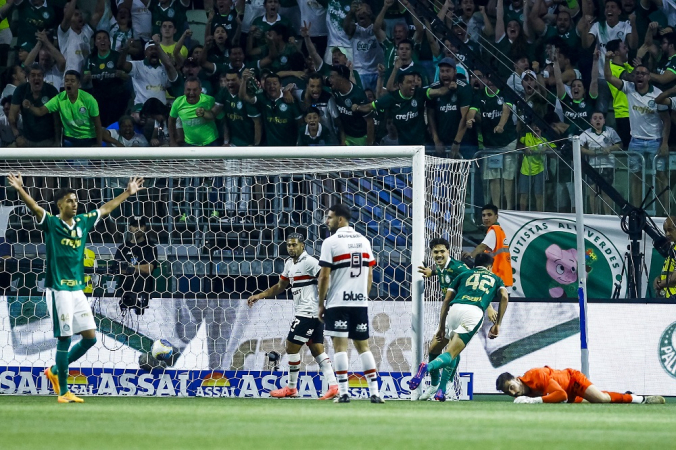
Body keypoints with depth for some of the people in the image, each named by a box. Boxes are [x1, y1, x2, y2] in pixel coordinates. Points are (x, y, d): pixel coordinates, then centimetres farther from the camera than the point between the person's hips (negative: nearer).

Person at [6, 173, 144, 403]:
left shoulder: (83, 222, 11)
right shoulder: (51, 224, -7)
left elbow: (106, 209, 25)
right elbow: (35, 208, -25)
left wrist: (128, 193, 30)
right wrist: (20, 190, -43)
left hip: (78, 289, 7)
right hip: (59, 290, -7)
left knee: (90, 337, 6)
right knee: (65, 338, -6)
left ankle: (55, 371, 24)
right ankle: (63, 392, 2)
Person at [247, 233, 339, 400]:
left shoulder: (309, 262, -13)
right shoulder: (290, 264, 16)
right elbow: (280, 286, 27)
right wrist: (258, 296, 21)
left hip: (308, 312, -9)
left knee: (292, 348, -2)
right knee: (317, 350, 6)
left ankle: (291, 388, 7)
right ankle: (333, 386, 1)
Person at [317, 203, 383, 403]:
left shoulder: (331, 242, -7)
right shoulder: (363, 241, 10)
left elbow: (324, 277, -8)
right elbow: (370, 276, 11)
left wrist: (321, 304, 0)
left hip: (337, 303, -5)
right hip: (360, 302, 5)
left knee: (340, 345, -3)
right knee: (363, 345, 10)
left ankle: (344, 392, -7)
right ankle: (374, 392, 5)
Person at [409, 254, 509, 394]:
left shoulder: (464, 275, 30)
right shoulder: (495, 278, 30)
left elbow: (446, 300, 21)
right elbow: (504, 297, 10)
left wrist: (442, 327, 22)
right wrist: (497, 324, 10)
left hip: (454, 309, 2)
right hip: (474, 311, -2)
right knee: (451, 354, -5)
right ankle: (427, 367, -37)